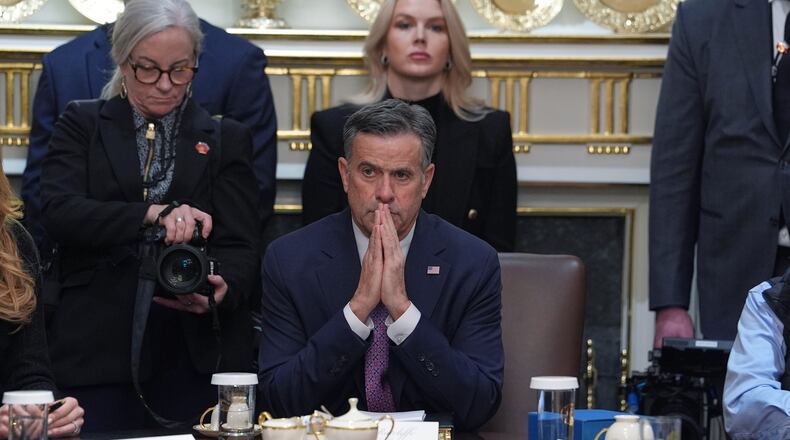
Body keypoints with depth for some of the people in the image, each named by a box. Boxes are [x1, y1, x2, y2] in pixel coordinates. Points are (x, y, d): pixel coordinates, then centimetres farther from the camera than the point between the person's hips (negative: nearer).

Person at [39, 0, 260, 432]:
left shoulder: (226, 139, 14)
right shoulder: (82, 125, 10)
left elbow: (241, 247, 4)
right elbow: (58, 213, -8)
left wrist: (221, 289, -20)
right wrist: (153, 213, -24)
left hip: (198, 357, 1)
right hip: (99, 350, -1)